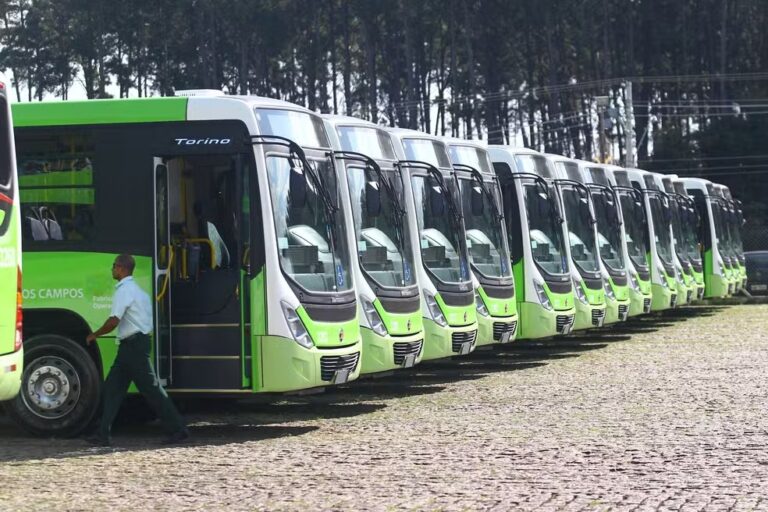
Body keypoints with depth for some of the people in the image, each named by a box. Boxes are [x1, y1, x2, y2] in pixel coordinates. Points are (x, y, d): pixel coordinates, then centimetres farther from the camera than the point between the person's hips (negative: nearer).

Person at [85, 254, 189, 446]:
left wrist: (94, 335, -6)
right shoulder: (135, 289, 18)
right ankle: (103, 434, 8)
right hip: (130, 345, 10)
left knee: (151, 389, -6)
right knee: (112, 387, 8)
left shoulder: (124, 291, -14)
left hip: (134, 345, -10)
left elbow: (113, 322, -19)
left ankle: (178, 430, -3)